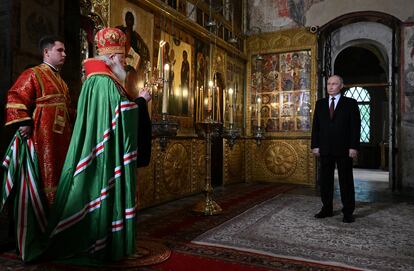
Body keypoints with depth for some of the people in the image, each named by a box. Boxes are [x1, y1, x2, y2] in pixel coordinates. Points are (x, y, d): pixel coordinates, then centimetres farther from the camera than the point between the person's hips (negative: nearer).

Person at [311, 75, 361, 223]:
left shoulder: (350, 103, 2)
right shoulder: (320, 103, 11)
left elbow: (355, 126, -3)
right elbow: (316, 126, 8)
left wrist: (354, 147, -11)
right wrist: (315, 145, 0)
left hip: (344, 149, -3)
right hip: (325, 149, 3)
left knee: (346, 181, 5)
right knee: (325, 180, 7)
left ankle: (348, 212, 14)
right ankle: (327, 209, 18)